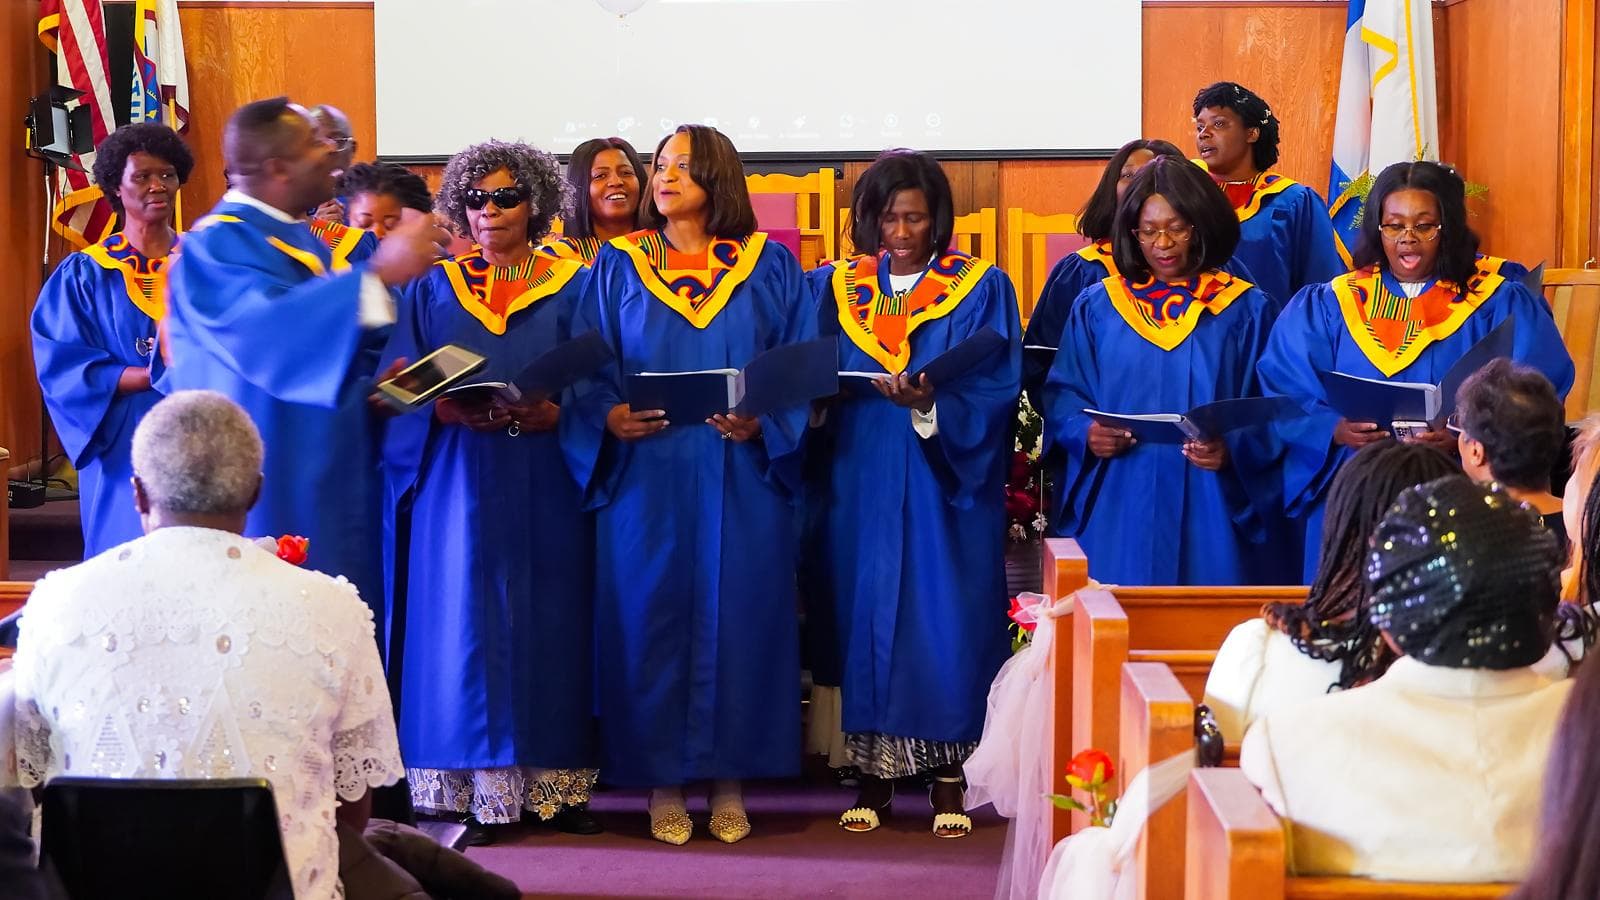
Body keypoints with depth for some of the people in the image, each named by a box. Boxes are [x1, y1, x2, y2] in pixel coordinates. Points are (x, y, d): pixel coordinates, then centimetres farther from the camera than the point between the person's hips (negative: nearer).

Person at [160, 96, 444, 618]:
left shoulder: (299, 240, 16)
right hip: (269, 493, -9)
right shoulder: (216, 246, -13)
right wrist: (378, 273, -38)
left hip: (325, 477, 9)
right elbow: (267, 326, -32)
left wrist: (374, 378, 6)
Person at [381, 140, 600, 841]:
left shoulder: (572, 289, 9)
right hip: (457, 485, 0)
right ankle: (463, 790, -3)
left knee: (548, 627, -1)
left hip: (544, 489, 0)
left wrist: (555, 413, -17)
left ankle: (555, 783, 5)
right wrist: (442, 409, -15)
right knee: (462, 624, -5)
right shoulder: (432, 291, 12)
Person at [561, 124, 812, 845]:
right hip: (645, 477, 0)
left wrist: (763, 422, -14)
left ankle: (730, 779, 11)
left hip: (741, 477, 0)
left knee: (736, 618, 1)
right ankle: (663, 780, 9)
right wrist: (609, 417, -15)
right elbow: (586, 370, 4)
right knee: (652, 618, 0)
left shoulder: (770, 268, 7)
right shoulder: (618, 268, 8)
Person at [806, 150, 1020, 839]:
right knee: (865, 616, 2)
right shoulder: (836, 289, 10)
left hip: (945, 486, -2)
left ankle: (948, 775, 6)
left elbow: (994, 394, -8)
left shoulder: (982, 291, 1)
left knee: (946, 621, -3)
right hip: (860, 481, 2)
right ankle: (874, 772, 11)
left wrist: (930, 405, -24)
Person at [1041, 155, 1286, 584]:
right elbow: (1062, 394, 9)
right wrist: (1085, 433, -12)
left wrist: (1233, 449, -18)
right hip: (1116, 512, 1)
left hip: (1209, 513, -1)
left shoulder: (1246, 311, 4)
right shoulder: (1096, 307, 9)